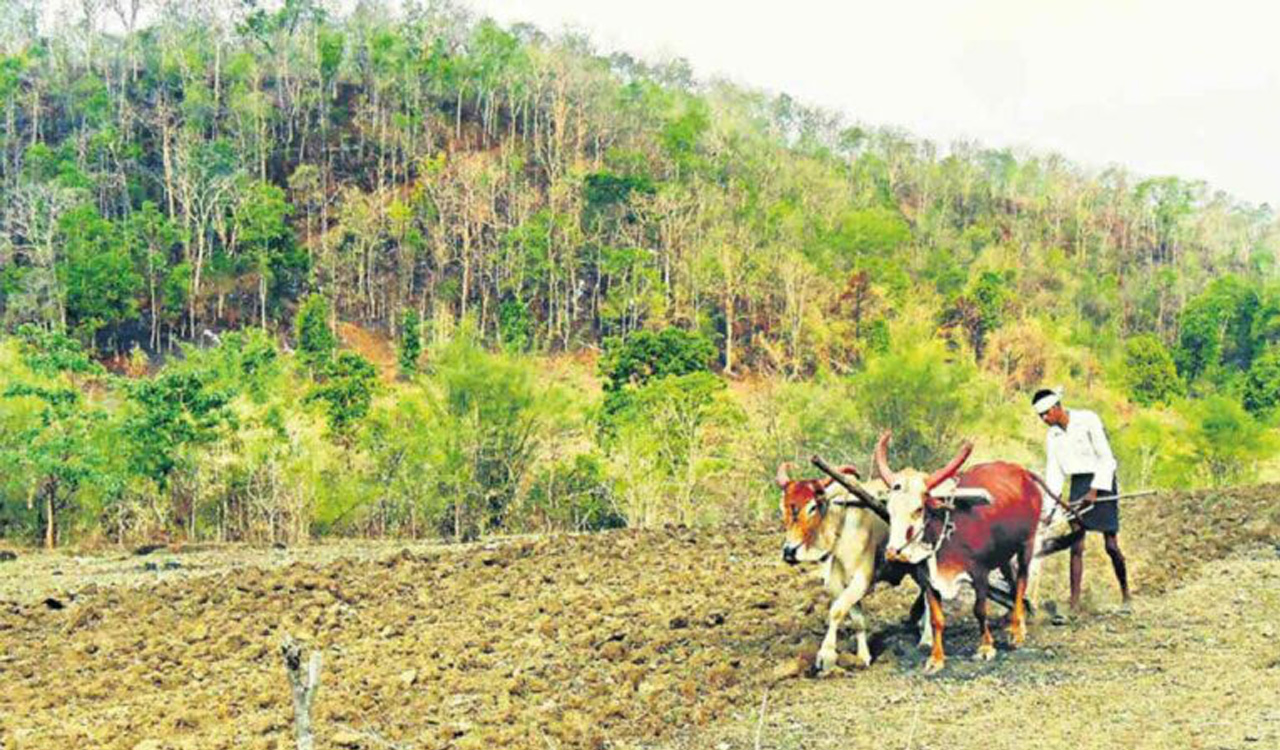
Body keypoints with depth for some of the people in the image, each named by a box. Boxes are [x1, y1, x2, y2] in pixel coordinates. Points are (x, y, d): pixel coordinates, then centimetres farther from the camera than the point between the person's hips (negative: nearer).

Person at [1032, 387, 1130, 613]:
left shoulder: (1087, 420, -12)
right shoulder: (1052, 436, 6)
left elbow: (1106, 458, -13)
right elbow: (1053, 472, 7)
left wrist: (1095, 491, -18)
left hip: (1101, 482, -5)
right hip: (1077, 485, 5)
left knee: (1111, 544, -4)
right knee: (1077, 545, -3)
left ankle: (1125, 594, 12)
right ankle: (1074, 603, -5)